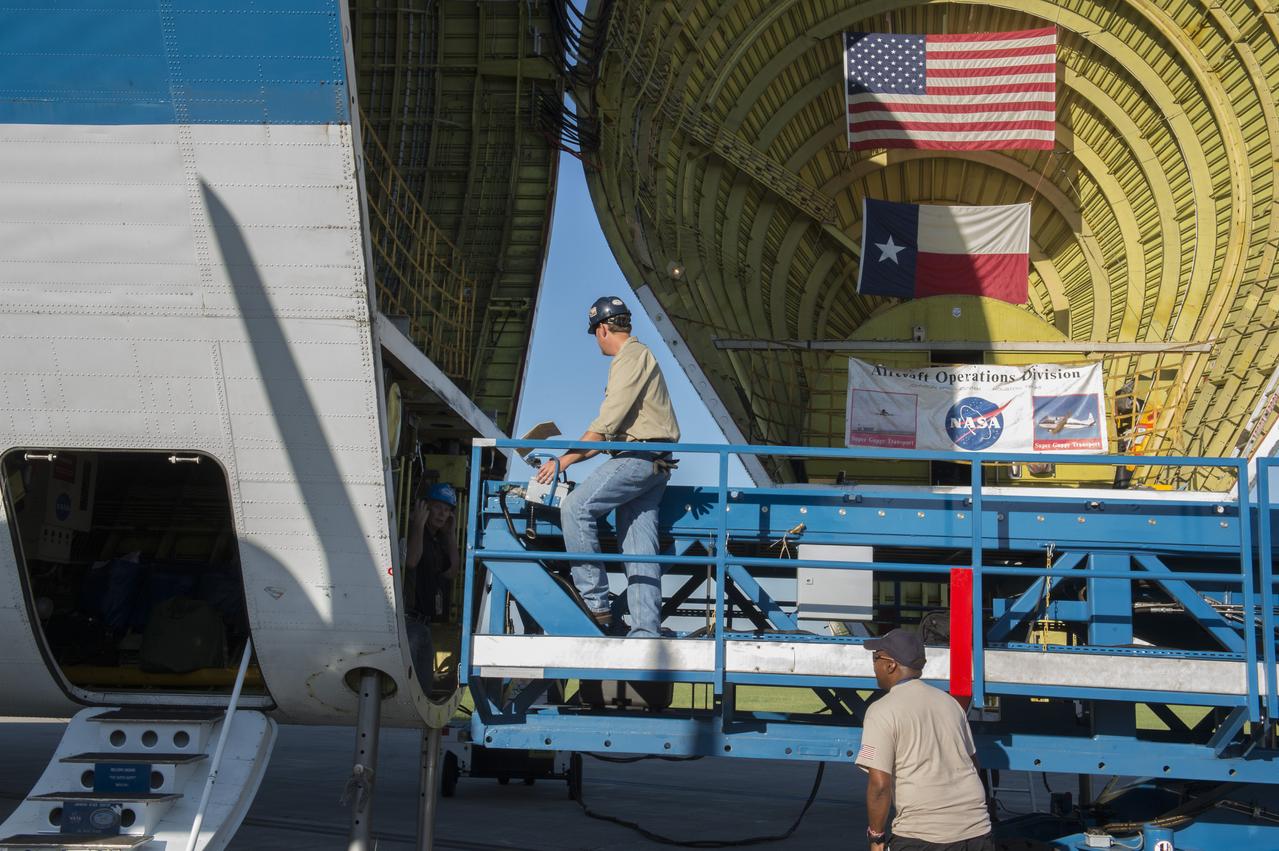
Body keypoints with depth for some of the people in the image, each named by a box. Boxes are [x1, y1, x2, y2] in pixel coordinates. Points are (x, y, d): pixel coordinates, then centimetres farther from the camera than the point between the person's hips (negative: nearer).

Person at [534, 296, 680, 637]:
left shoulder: (632, 356, -7)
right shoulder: (636, 356, 25)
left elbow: (607, 422, -15)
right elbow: (616, 428, 27)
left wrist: (565, 460, -12)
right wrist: (579, 455, 24)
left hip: (639, 457, -10)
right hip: (651, 464, 10)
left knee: (575, 507, -16)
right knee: (639, 549, 4)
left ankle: (595, 603, -16)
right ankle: (646, 632, 0)